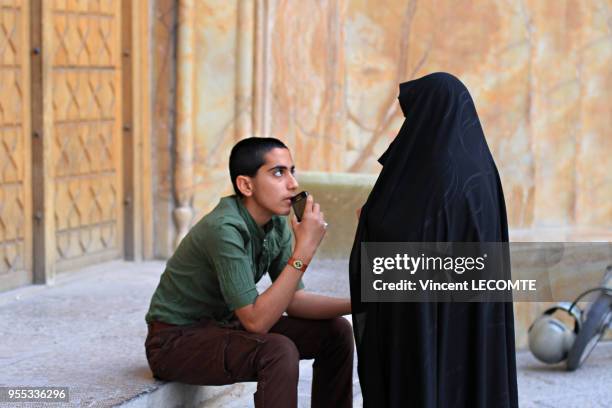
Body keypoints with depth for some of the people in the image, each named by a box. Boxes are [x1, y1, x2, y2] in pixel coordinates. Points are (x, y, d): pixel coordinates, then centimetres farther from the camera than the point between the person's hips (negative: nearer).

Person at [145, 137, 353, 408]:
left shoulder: (276, 224, -3)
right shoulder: (225, 229, -28)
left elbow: (294, 300, 3)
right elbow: (256, 321, -31)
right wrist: (304, 250, -33)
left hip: (224, 325, 9)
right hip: (177, 341, -9)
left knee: (335, 331, 2)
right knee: (279, 351, -32)